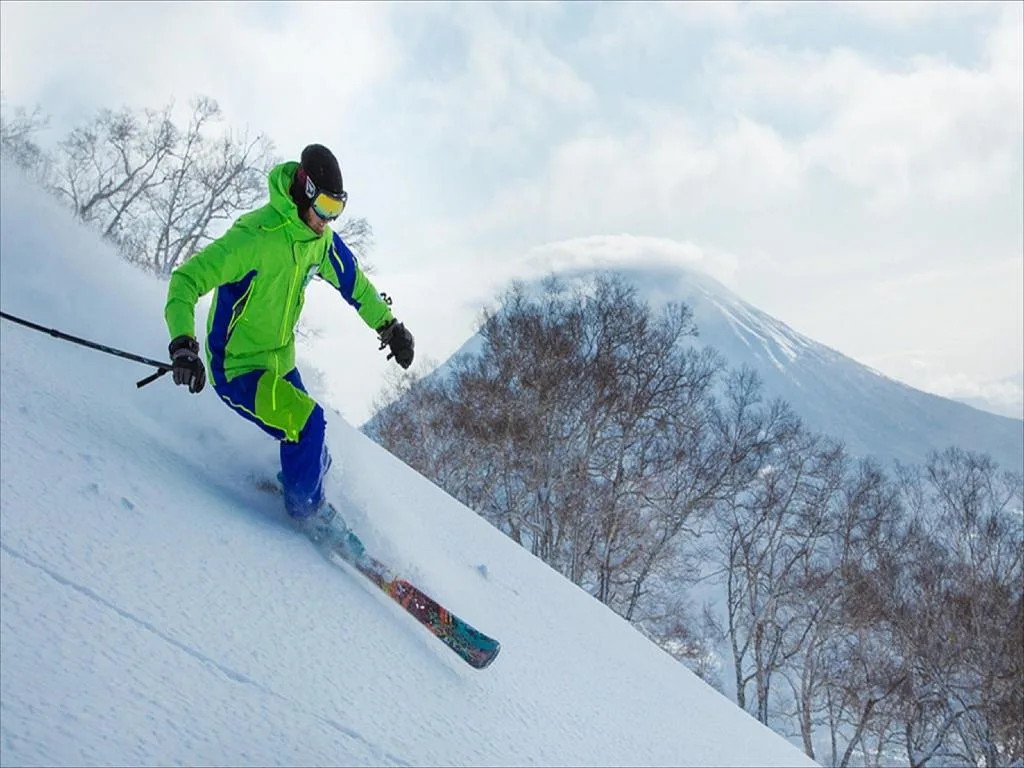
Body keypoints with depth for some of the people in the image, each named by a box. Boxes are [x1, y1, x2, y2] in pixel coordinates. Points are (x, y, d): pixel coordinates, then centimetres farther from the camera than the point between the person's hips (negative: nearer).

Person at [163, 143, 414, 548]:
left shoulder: (320, 239, -3)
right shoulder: (254, 237, -29)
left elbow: (352, 281, 15)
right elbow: (185, 280, -31)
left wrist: (389, 325, 13)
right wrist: (183, 345, -45)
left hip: (280, 363, 8)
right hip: (236, 371, -8)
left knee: (311, 448, 9)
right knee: (306, 421, -24)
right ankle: (306, 508, 2)